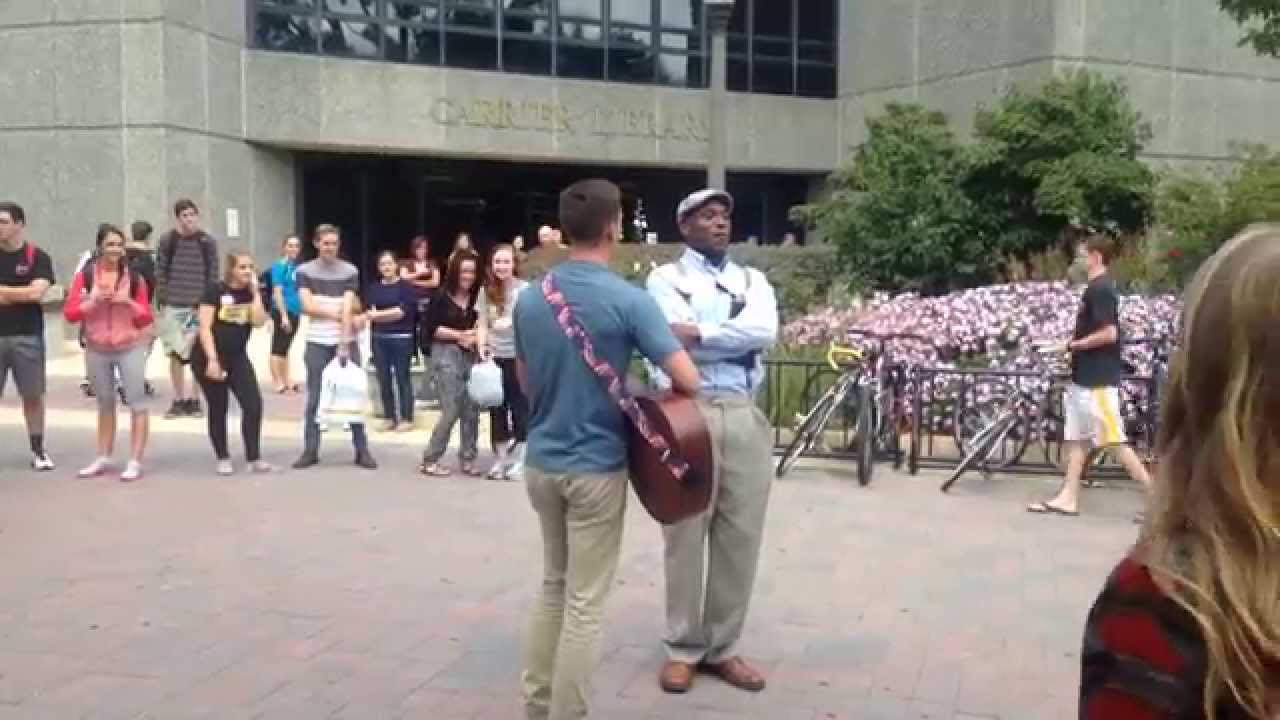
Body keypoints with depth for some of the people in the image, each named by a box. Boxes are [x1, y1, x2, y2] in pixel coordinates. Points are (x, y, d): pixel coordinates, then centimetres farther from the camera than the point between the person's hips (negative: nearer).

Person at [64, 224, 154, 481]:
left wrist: (129, 302, -18)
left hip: (130, 348, -2)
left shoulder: (135, 277, -3)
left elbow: (147, 318, -1)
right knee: (105, 404, 15)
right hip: (97, 350, 2)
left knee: (137, 403, -5)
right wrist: (93, 300, -19)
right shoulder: (85, 275, -2)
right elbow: (69, 313, -5)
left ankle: (135, 462, -2)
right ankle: (103, 459, 25)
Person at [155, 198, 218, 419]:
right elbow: (160, 272, 2)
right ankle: (178, 400, 13)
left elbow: (213, 275, 4)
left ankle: (194, 400, 12)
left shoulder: (208, 242, 3)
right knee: (176, 354, 4)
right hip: (173, 306, 0)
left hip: (200, 306, 0)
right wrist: (162, 302, -4)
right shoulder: (167, 241, 2)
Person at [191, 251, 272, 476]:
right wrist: (212, 359, -19)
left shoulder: (253, 294, 3)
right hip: (209, 358, -4)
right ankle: (223, 459, 17)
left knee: (254, 403, -7)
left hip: (237, 358, 4)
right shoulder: (215, 291, -9)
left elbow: (259, 321, -14)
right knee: (218, 408, 5)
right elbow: (205, 327, -13)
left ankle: (254, 458, 1)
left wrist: (255, 291, -14)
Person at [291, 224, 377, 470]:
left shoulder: (350, 271, 0)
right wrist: (338, 314, -8)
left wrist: (344, 345, -15)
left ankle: (362, 450, 8)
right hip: (317, 343, 0)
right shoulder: (304, 271, 2)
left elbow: (348, 309, -9)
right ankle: (310, 450, 12)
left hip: (346, 341, 0)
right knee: (315, 398, 4)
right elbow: (308, 306, -8)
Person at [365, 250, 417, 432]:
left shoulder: (406, 286, -2)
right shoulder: (373, 288, 12)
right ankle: (390, 418, 14)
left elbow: (402, 311, -11)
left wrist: (377, 314, -4)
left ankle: (407, 418, 4)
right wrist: (391, 315, -11)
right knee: (384, 378, 6)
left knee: (402, 377, -2)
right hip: (379, 338, 5)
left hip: (401, 338, -5)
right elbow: (368, 312, 4)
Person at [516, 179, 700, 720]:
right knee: (585, 603, 5)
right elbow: (687, 380, -17)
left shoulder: (530, 298, 2)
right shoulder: (628, 300, -15)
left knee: (553, 585, 21)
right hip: (596, 465, -6)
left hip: (541, 460, 6)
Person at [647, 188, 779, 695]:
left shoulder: (753, 280, 16)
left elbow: (766, 332, -4)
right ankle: (683, 649, 16)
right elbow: (674, 344, -11)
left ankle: (722, 647, 20)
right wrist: (734, 337, -4)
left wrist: (698, 332, -10)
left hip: (746, 415, 4)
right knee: (686, 534, 3)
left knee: (740, 536, 7)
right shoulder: (666, 278, 5)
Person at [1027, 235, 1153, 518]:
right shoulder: (1097, 288, 14)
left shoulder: (1100, 289, -16)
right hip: (1085, 377, 10)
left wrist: (1073, 345, -14)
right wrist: (1073, 343, 12)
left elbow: (1109, 334, -24)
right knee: (1076, 438, 10)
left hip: (1099, 380, -10)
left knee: (1114, 441, -5)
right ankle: (1068, 498, 12)